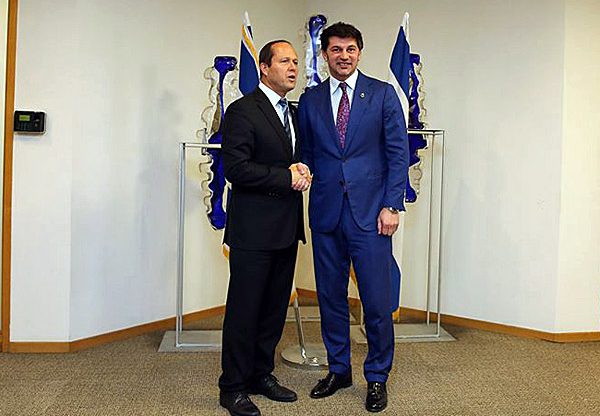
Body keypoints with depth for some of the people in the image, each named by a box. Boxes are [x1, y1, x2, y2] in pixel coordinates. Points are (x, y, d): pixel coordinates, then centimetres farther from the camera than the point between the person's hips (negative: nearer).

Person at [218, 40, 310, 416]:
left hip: (287, 229, 8)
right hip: (253, 229, -7)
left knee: (275, 307, 14)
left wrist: (303, 172, 4)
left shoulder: (294, 112, 17)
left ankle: (262, 374, 29)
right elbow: (236, 168, -18)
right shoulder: (243, 111, -9)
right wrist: (287, 177, -16)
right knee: (244, 309, 1)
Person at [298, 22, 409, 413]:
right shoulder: (310, 100, 10)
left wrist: (391, 206, -7)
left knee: (377, 300, 1)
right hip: (325, 212, 3)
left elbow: (399, 153, -1)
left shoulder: (383, 94, 3)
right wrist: (303, 183, -1)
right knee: (330, 296, 11)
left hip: (370, 212, -2)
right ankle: (338, 369, 30)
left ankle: (377, 376, 21)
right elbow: (307, 155, 13)